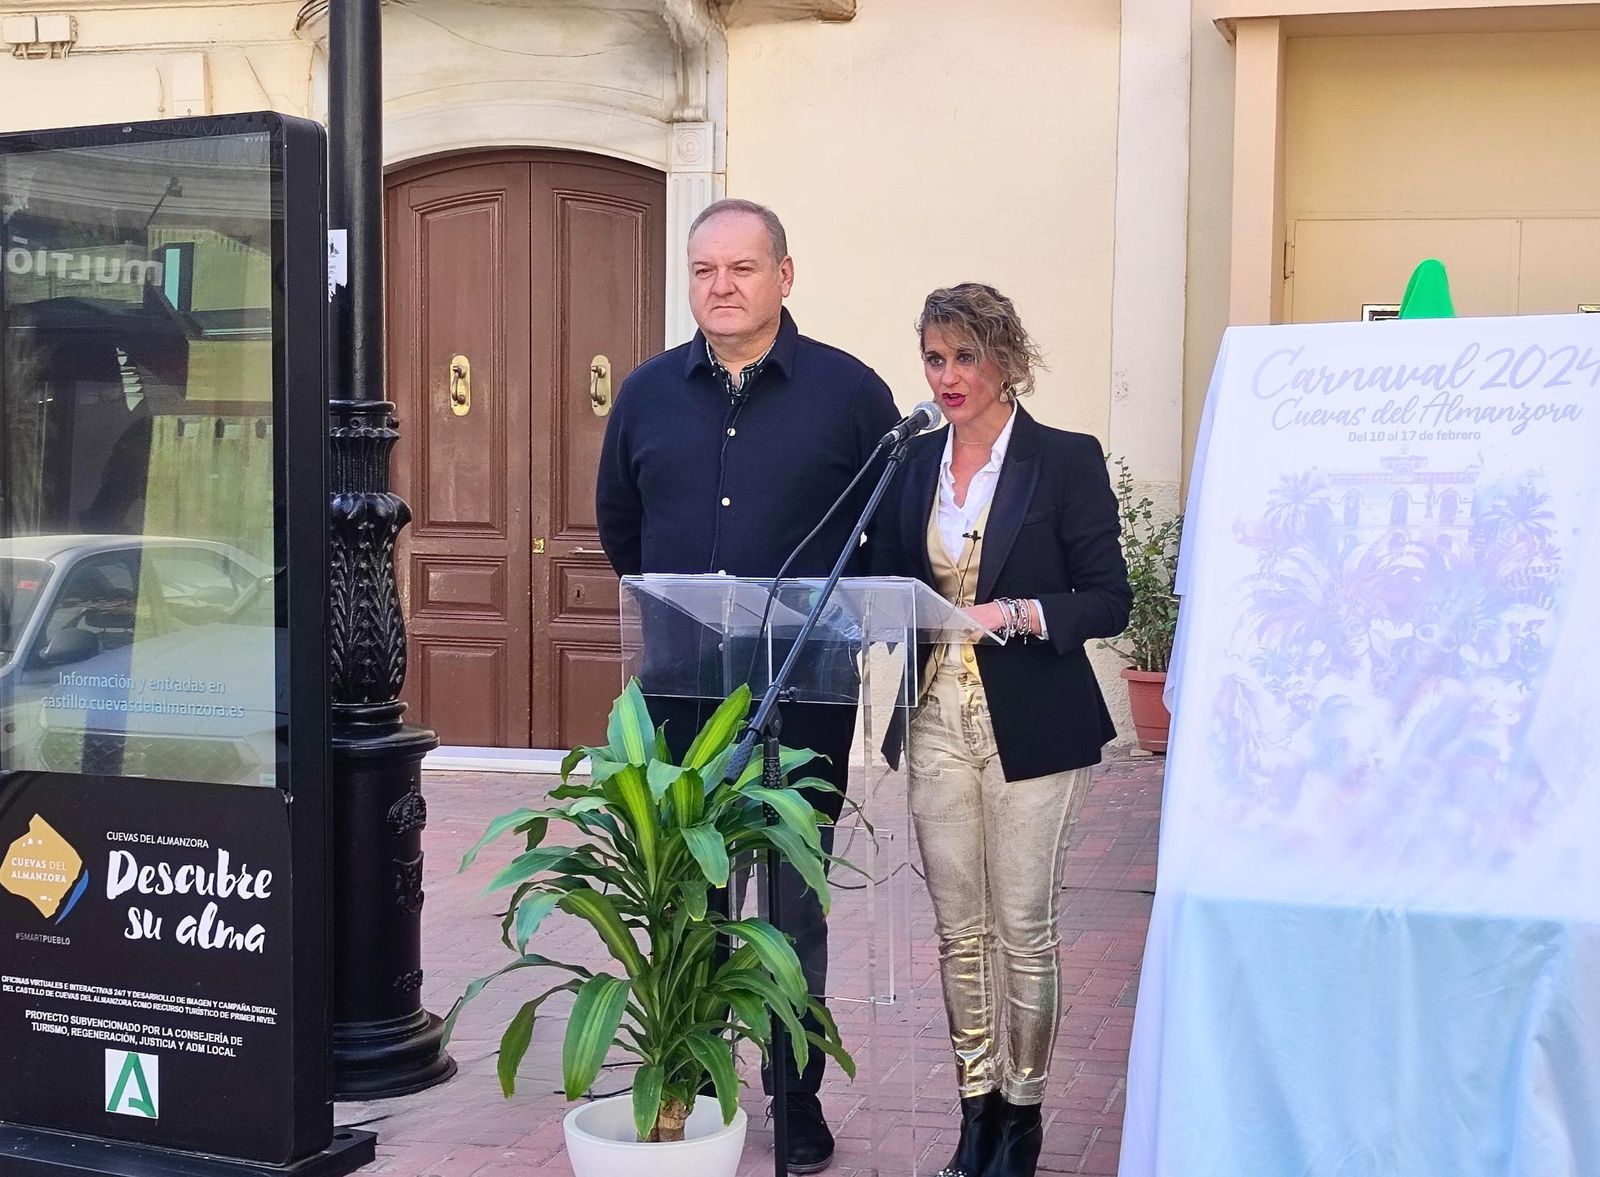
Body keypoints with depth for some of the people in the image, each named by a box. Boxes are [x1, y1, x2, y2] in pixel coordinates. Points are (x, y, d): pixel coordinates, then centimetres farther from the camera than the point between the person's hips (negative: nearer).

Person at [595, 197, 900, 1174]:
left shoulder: (850, 390, -3)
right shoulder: (648, 394, 6)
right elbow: (619, 523, 19)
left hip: (805, 696, -2)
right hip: (679, 692, 3)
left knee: (796, 906, 8)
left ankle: (797, 1099, 20)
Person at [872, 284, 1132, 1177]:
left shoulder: (1067, 461, -5)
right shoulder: (912, 464, 9)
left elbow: (1111, 600, -7)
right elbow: (889, 583, 16)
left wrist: (1019, 614, -21)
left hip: (1031, 727, -4)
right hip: (938, 720, 4)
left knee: (1025, 928, 3)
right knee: (959, 927, 9)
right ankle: (976, 1102, 21)